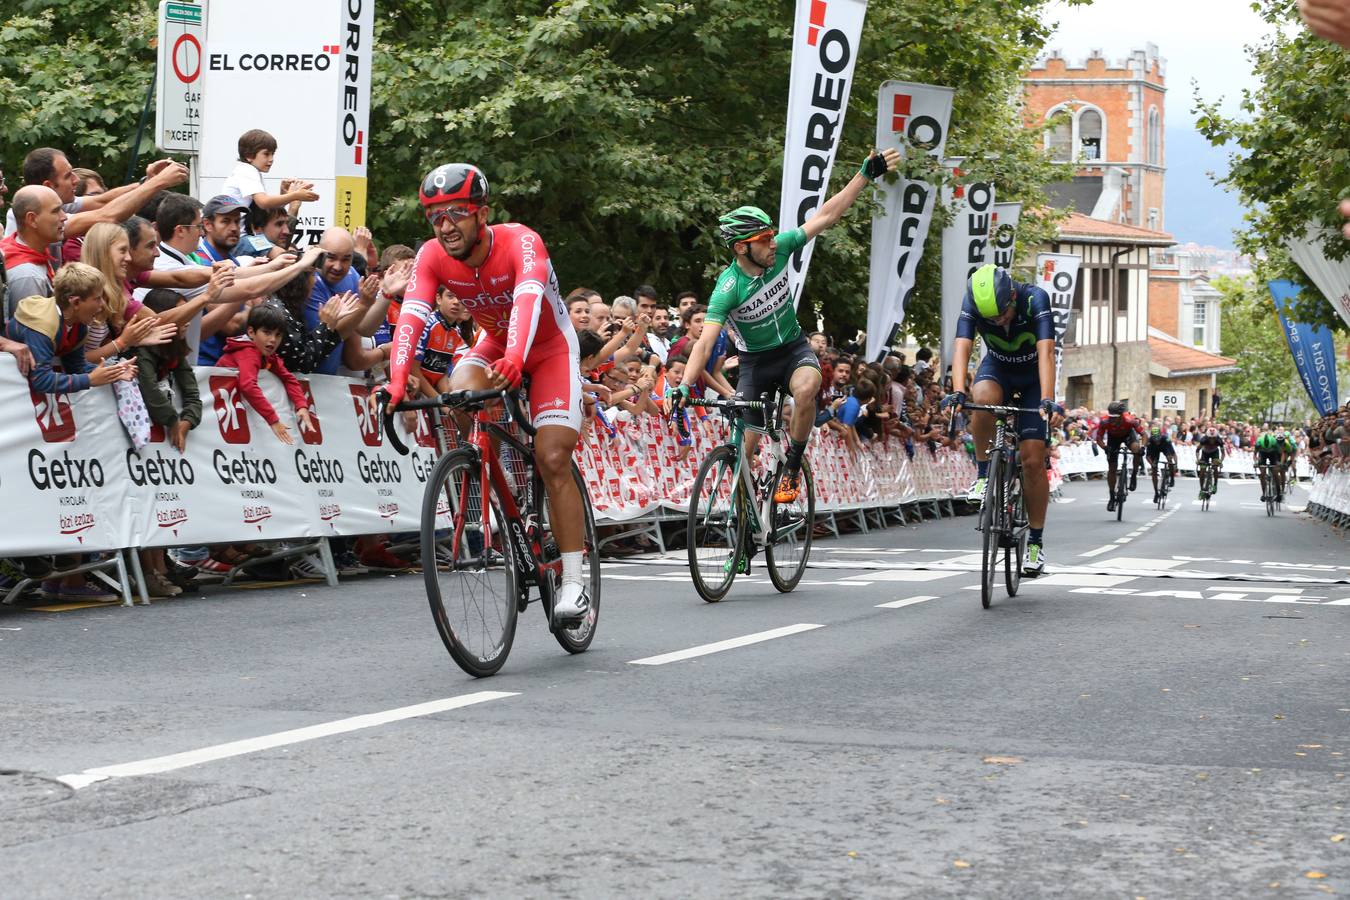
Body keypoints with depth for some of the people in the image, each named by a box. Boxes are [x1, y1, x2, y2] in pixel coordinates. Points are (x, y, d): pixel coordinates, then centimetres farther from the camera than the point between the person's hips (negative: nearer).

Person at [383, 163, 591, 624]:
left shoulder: (520, 242, -33)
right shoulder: (433, 256, -21)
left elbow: (528, 298, -51)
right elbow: (411, 314, -33)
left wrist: (514, 359, -70)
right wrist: (398, 379, -51)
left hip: (550, 348, -4)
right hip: (495, 344, 4)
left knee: (552, 460, -16)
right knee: (458, 395, -29)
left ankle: (573, 583, -9)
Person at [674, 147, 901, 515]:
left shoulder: (779, 250, -15)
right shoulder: (728, 289, -25)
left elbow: (827, 215, -12)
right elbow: (705, 342, -31)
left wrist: (866, 174, -16)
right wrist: (683, 387, -44)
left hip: (793, 348, 2)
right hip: (755, 361, -2)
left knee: (807, 387, -34)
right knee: (745, 448, -3)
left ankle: (792, 467, -16)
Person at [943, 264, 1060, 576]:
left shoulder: (1035, 299, -31)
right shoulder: (973, 304, -25)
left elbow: (1046, 352, -40)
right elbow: (961, 348, -35)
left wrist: (1047, 399, -53)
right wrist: (958, 392, -52)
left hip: (1033, 377, -1)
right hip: (997, 368, 1)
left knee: (1033, 460, -10)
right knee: (983, 397, -37)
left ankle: (1036, 541, 3)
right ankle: (983, 472, -17)